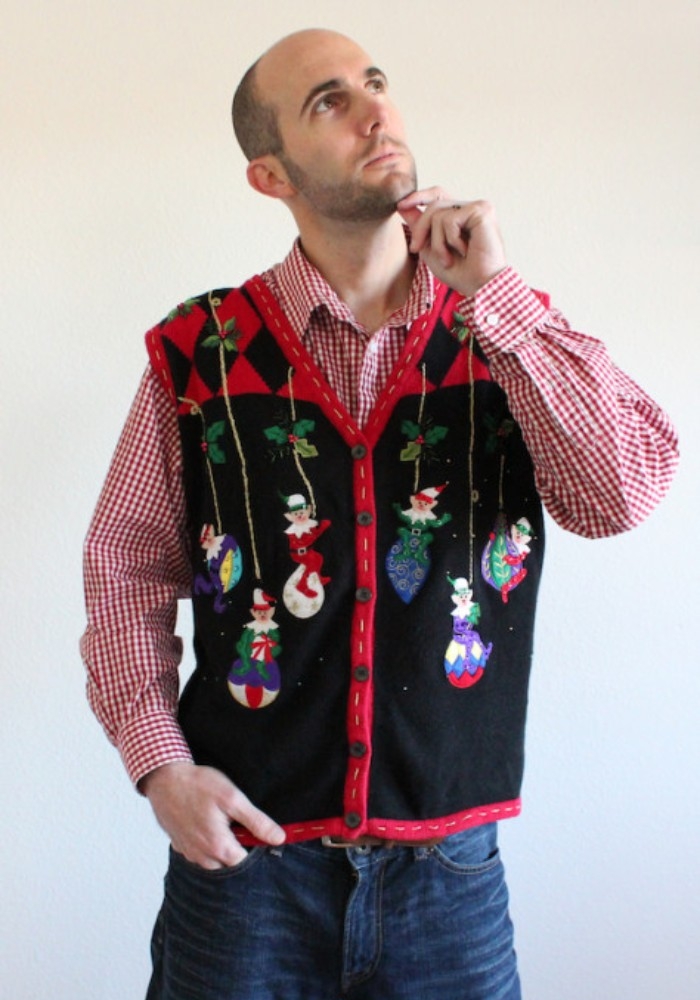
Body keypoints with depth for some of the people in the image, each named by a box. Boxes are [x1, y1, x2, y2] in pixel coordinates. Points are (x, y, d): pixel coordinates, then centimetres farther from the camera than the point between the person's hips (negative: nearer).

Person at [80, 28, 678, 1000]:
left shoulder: (516, 334, 0)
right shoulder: (200, 352, -1)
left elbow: (621, 495, -15)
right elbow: (127, 570, 3)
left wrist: (494, 292, -15)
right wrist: (160, 764, -7)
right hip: (248, 851, 0)